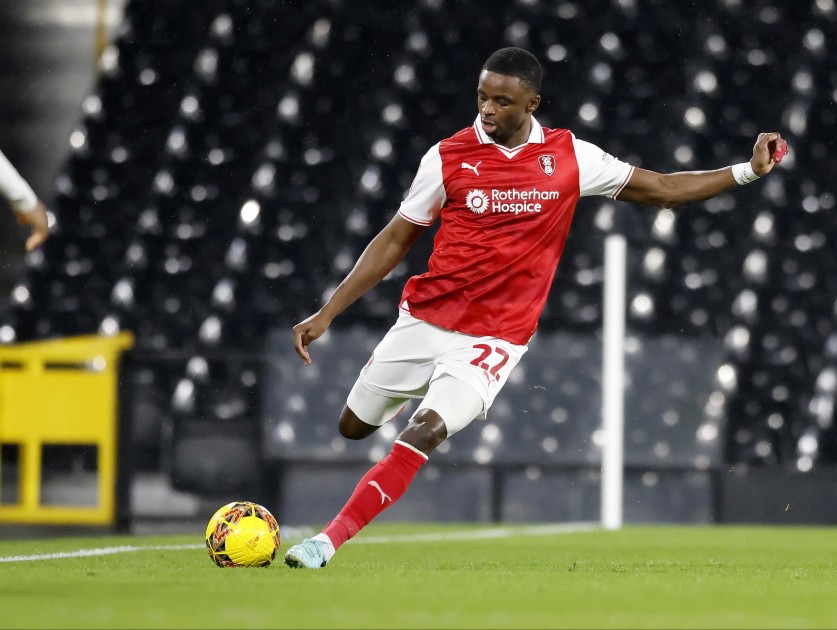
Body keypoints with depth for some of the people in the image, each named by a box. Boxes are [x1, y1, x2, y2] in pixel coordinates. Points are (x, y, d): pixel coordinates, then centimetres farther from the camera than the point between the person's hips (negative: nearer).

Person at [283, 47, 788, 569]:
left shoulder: (569, 156, -2)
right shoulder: (448, 157, -3)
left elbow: (661, 190, 9)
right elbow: (395, 242, 5)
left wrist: (747, 171, 1)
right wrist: (327, 314, 2)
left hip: (494, 339, -2)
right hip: (423, 321, 3)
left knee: (424, 434, -22)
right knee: (353, 427, 11)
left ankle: (330, 539, -20)